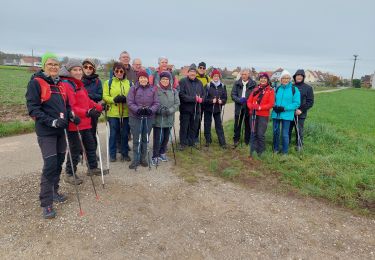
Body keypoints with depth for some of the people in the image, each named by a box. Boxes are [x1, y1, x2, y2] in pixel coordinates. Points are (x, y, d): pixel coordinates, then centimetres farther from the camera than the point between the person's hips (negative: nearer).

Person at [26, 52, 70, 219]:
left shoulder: (60, 84, 13)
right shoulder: (36, 82, -7)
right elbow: (32, 108, -12)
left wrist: (70, 115, 2)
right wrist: (51, 121, -21)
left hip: (60, 130, 7)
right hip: (46, 132, -7)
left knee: (59, 162, 13)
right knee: (50, 165, -10)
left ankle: (54, 192, 31)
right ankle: (46, 203, 1)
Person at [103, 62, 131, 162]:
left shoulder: (129, 83, 8)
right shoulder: (108, 82, 5)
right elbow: (105, 96, -2)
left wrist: (126, 99, -15)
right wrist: (114, 99, -19)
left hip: (126, 113, 1)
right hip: (113, 113, -1)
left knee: (125, 134, 8)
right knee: (113, 134, 6)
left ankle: (125, 153, 22)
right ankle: (112, 154, 19)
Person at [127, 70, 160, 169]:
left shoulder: (153, 89, 4)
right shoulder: (133, 88, -1)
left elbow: (156, 103, 1)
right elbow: (130, 102, -6)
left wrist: (151, 110, -17)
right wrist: (138, 109, -21)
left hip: (149, 117, 2)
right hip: (135, 117, -2)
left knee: (145, 138, 11)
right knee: (136, 139, 1)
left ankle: (143, 158, 25)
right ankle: (136, 160, 12)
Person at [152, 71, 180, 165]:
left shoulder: (174, 91, 7)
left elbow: (177, 103, 1)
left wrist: (170, 110, -16)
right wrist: (161, 110, -23)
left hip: (169, 119, 5)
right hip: (158, 119, -4)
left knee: (166, 137, 14)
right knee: (158, 138, -3)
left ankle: (162, 153, 32)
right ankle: (155, 156, 10)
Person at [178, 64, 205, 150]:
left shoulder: (199, 82, 12)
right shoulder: (183, 81, -6)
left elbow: (203, 94, 14)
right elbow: (182, 95, -15)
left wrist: (201, 99, -9)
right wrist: (194, 99, -18)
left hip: (196, 109, 5)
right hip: (185, 108, -5)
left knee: (194, 127, 12)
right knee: (184, 127, 3)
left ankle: (191, 142, 25)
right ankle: (183, 143, 15)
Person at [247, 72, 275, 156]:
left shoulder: (270, 90, -1)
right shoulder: (256, 89, 13)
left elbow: (271, 104, -9)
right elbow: (249, 100, 10)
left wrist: (259, 107, -19)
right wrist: (251, 106, -12)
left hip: (263, 115, -4)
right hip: (253, 114, 4)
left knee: (260, 134, -4)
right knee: (253, 133, 9)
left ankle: (261, 151, 11)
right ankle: (252, 150, 18)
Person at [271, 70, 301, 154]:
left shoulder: (294, 89, -1)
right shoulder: (277, 88, 10)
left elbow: (297, 103, -5)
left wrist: (284, 108, -16)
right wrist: (275, 106, -8)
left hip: (286, 115, -3)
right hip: (276, 114, 4)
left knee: (285, 134, 1)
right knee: (276, 132, 11)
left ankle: (284, 152, 15)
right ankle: (275, 149, 27)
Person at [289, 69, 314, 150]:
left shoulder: (308, 88, 3)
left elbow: (310, 102, -1)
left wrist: (301, 110, -12)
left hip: (300, 114, -2)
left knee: (299, 131, 4)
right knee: (287, 131, 6)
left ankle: (299, 147, 18)